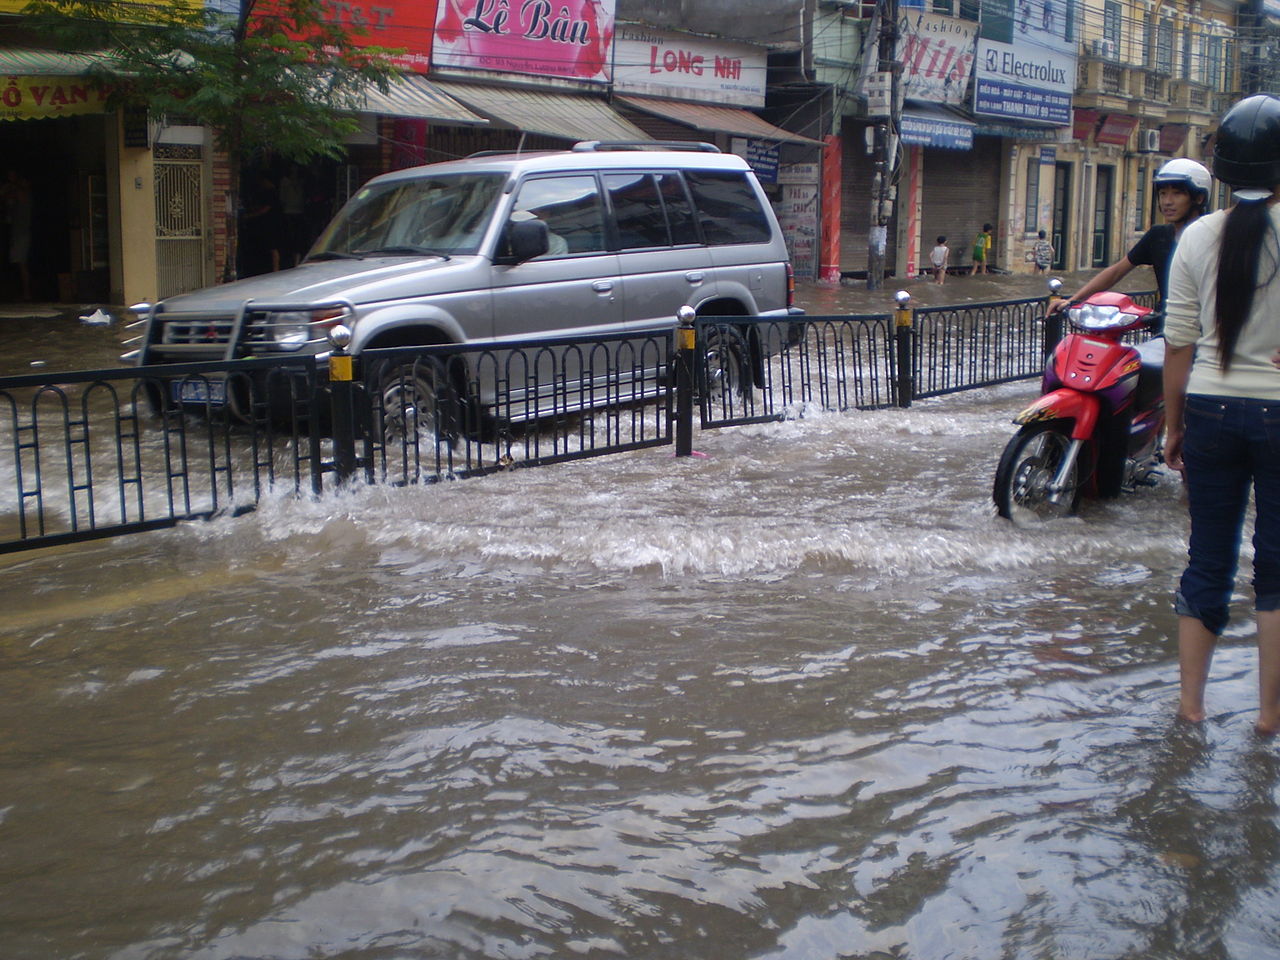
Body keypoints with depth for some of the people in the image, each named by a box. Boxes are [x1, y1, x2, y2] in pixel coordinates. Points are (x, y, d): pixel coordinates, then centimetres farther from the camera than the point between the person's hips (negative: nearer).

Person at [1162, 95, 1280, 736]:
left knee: (1207, 561, 12)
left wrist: (1174, 426, 11)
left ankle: (1190, 700, 19)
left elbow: (1179, 346, 1)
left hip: (1212, 411, 3)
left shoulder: (1199, 237, -2)